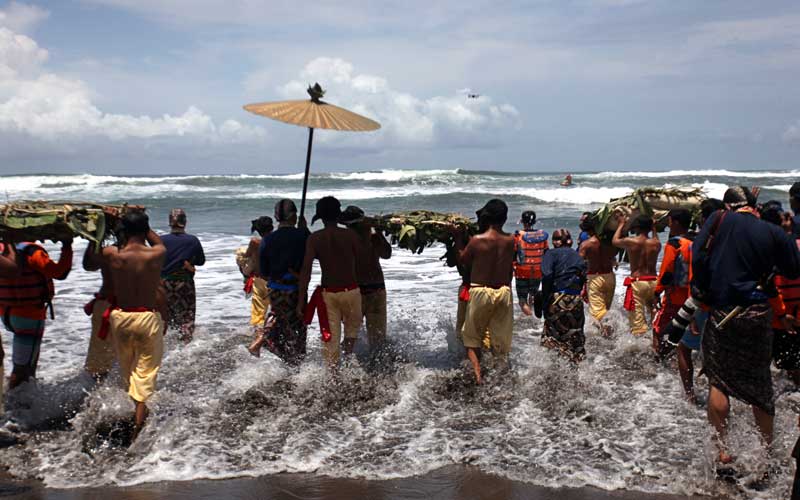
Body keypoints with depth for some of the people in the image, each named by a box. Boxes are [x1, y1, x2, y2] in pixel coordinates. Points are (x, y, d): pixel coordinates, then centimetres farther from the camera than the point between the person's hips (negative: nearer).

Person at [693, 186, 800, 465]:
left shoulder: (718, 221, -5)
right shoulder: (771, 233, -4)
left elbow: (697, 255, -7)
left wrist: (703, 292, 6)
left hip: (720, 313, -1)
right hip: (757, 314, 1)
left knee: (718, 380, 7)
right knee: (760, 382, 15)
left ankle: (721, 448, 8)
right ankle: (768, 447, 25)